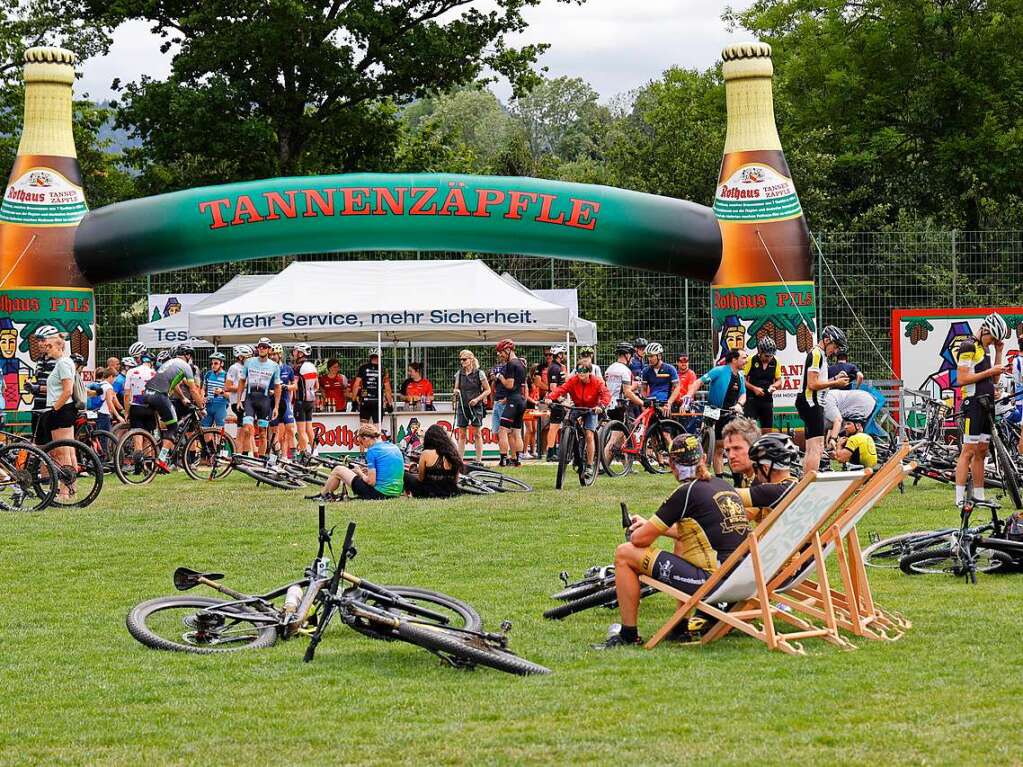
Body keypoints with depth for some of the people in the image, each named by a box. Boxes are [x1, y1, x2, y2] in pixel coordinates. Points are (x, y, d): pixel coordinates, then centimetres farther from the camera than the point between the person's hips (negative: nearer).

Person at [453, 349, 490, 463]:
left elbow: (487, 390, 0)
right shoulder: (459, 374, 8)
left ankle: (479, 460, 5)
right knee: (461, 434, 3)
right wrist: (456, 392, -7)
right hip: (462, 406, 4)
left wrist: (477, 399, -12)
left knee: (477, 434, 1)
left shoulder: (479, 373, -4)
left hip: (475, 406, -4)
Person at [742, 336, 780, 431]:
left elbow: (778, 380, 12)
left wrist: (774, 386, -9)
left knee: (767, 430, 7)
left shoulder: (775, 362, 2)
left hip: (767, 400, 4)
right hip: (751, 399, -4)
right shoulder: (751, 360, -9)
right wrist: (754, 388, -18)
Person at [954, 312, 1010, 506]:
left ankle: (979, 497, 12)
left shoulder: (983, 349, 18)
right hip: (973, 404, -9)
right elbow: (961, 379, -18)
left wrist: (999, 353, 11)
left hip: (987, 405, 9)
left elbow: (994, 379, 19)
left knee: (981, 452, 9)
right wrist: (989, 372, -16)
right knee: (969, 451, -11)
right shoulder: (968, 347, -10)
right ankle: (960, 498, -12)